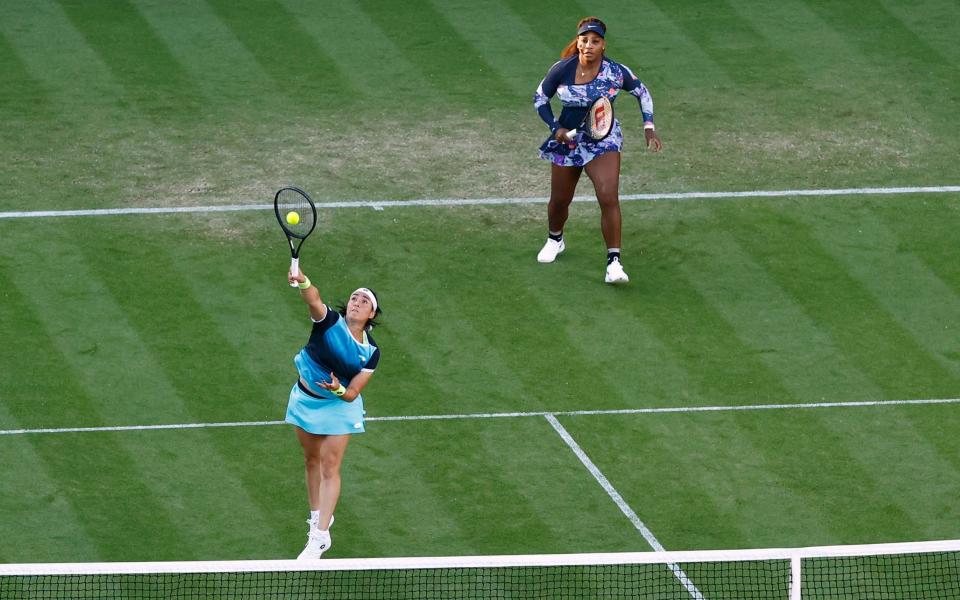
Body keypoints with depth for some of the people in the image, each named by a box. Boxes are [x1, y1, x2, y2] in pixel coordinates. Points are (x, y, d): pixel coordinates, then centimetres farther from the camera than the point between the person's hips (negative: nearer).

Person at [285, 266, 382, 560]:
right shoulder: (329, 321, -16)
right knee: (312, 461, 15)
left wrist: (339, 390, -35)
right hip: (305, 400, 1)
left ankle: (319, 537, -5)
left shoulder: (371, 353, -12)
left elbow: (352, 394, -12)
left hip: (339, 407, -1)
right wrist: (303, 283, -62)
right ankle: (319, 516, 35)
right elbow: (314, 299, -40)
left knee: (330, 469, -6)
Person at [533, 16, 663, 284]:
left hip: (604, 142, -2)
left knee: (609, 198, -20)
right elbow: (540, 98, 4)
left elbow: (642, 93, 6)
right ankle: (555, 240, 48)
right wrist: (555, 127, -9)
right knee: (559, 201, 15)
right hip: (567, 140, 2)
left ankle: (614, 263, -17)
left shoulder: (616, 72, -13)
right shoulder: (561, 70, -13)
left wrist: (649, 128, -1)